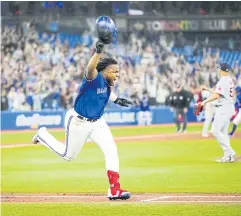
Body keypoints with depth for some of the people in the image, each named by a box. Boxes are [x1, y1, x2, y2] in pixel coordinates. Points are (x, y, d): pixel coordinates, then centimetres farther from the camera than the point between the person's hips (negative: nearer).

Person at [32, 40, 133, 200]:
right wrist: (98, 52, -73)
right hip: (78, 122, -7)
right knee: (68, 155, 12)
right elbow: (91, 69, -56)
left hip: (97, 123, 7)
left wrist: (117, 100, 15)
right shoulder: (94, 78, -29)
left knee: (111, 150, -10)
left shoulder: (107, 82, -5)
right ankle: (43, 135, 37)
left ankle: (115, 190, -9)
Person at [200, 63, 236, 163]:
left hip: (224, 108, -10)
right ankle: (228, 156, 9)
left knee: (215, 130, -11)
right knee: (223, 132, 11)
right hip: (228, 107, 10)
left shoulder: (223, 81, -15)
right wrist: (207, 89, 28)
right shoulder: (229, 81, 15)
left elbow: (217, 95, -23)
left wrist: (205, 101, -18)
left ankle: (229, 151, -15)